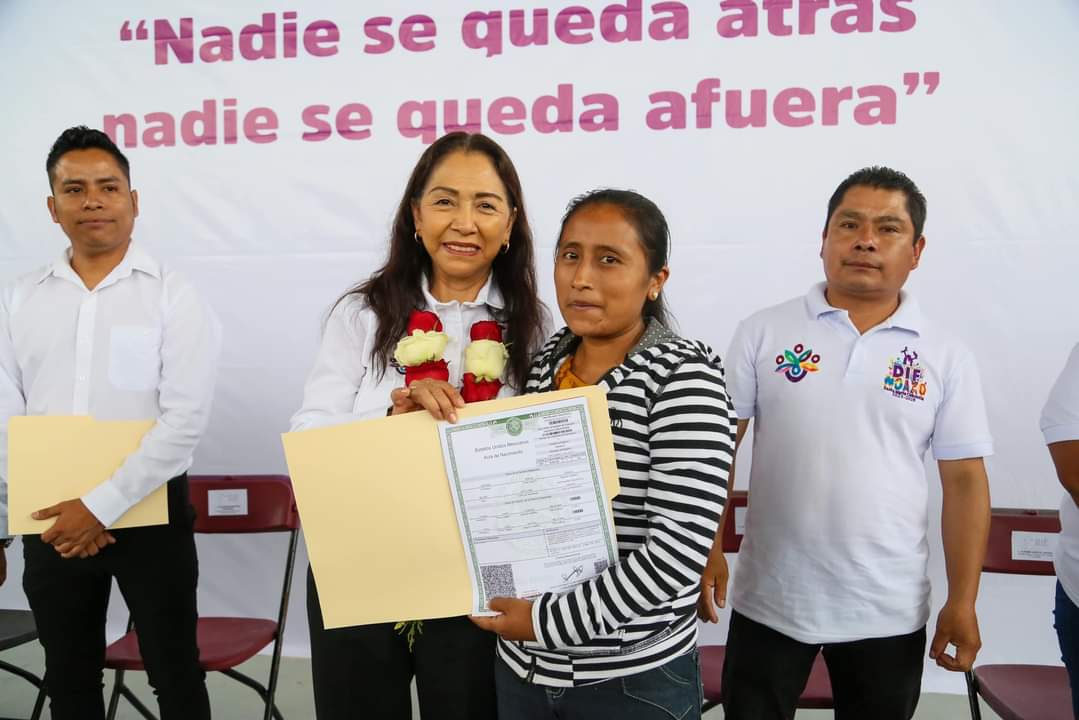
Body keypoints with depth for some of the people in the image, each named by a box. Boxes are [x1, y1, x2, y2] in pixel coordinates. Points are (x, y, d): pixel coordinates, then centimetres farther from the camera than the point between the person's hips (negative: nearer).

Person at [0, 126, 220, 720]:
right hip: (50, 520, 4)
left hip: (149, 512, -3)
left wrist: (103, 505, -16)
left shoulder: (172, 295, -6)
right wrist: (57, 513, -7)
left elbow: (185, 418, -13)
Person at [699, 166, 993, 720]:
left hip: (889, 610, 1)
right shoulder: (763, 332, -4)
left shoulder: (947, 358, -1)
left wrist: (962, 603, -2)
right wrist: (708, 549, -8)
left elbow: (965, 481, 0)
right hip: (768, 600, -1)